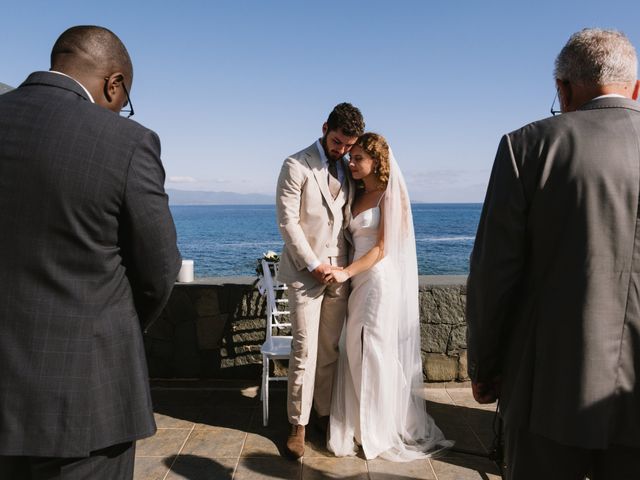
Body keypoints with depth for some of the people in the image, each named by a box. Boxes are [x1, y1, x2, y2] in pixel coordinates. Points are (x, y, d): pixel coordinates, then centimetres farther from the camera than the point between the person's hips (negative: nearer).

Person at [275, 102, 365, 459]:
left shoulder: (346, 168, 11)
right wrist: (313, 263, -12)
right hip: (306, 271, -5)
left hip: (338, 270, 5)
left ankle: (325, 412, 24)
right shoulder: (296, 166, -6)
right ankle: (299, 424, 11)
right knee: (305, 351, -2)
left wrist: (348, 264, 3)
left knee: (331, 349, 10)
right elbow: (287, 220, -11)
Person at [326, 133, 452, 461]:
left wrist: (347, 273, -16)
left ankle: (381, 430, 19)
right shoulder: (357, 195, 13)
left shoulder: (388, 196, -8)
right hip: (358, 280, 7)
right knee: (356, 351, 11)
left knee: (375, 351, 2)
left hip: (379, 280, -7)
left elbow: (382, 248, -12)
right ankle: (361, 423, 26)